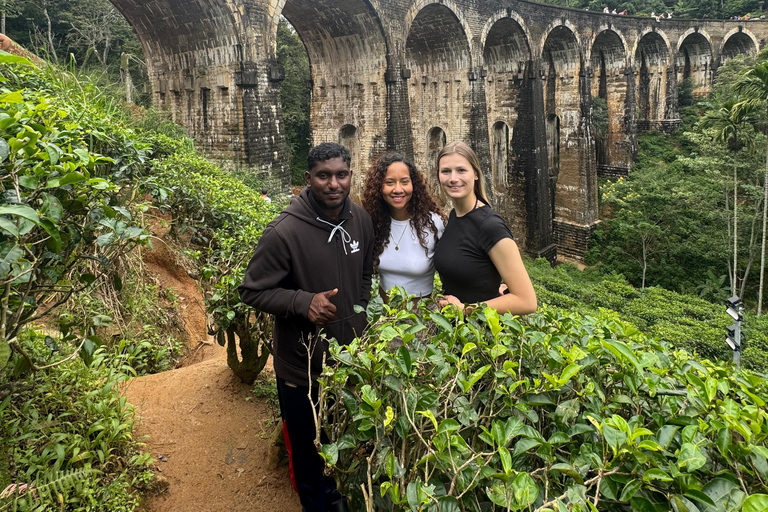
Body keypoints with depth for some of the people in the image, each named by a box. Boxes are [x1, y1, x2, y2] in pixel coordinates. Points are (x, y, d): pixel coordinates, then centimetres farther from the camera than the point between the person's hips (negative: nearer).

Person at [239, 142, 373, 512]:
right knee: (307, 448, 17)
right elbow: (252, 291, -16)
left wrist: (361, 317, 6)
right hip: (302, 366, -5)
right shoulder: (284, 232, -24)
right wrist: (303, 301, -29)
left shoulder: (361, 220, -5)